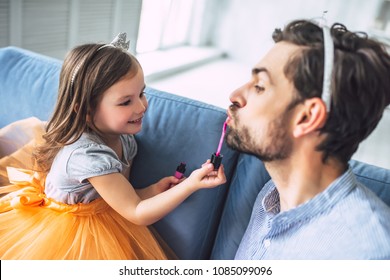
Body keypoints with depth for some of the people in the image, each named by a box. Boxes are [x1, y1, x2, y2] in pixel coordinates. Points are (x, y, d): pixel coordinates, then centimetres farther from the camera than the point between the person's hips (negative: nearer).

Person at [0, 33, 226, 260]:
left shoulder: (125, 139, -10)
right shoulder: (87, 155, -35)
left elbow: (119, 197, -1)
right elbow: (137, 214, -29)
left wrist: (153, 190, -18)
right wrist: (191, 184, -34)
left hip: (101, 220, 7)